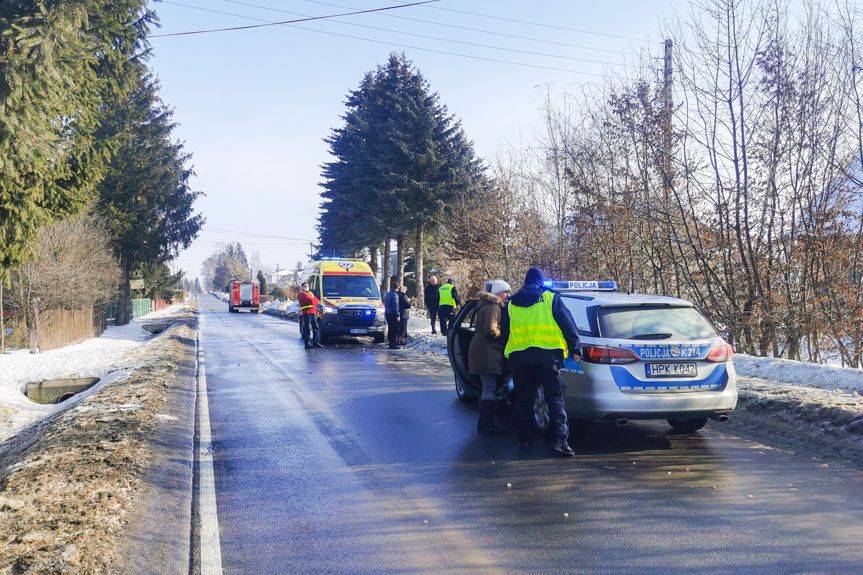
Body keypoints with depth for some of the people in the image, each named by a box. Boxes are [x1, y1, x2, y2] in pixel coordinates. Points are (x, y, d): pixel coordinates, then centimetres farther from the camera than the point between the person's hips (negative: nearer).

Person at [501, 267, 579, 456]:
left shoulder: (511, 304, 13)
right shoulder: (551, 298, 2)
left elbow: (505, 332, 21)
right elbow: (568, 324, 1)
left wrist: (507, 355, 32)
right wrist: (574, 346, 10)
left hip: (519, 357, 3)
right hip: (548, 355, -3)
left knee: (524, 399, 13)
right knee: (555, 398, -1)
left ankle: (524, 439, 15)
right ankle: (560, 439, -11)